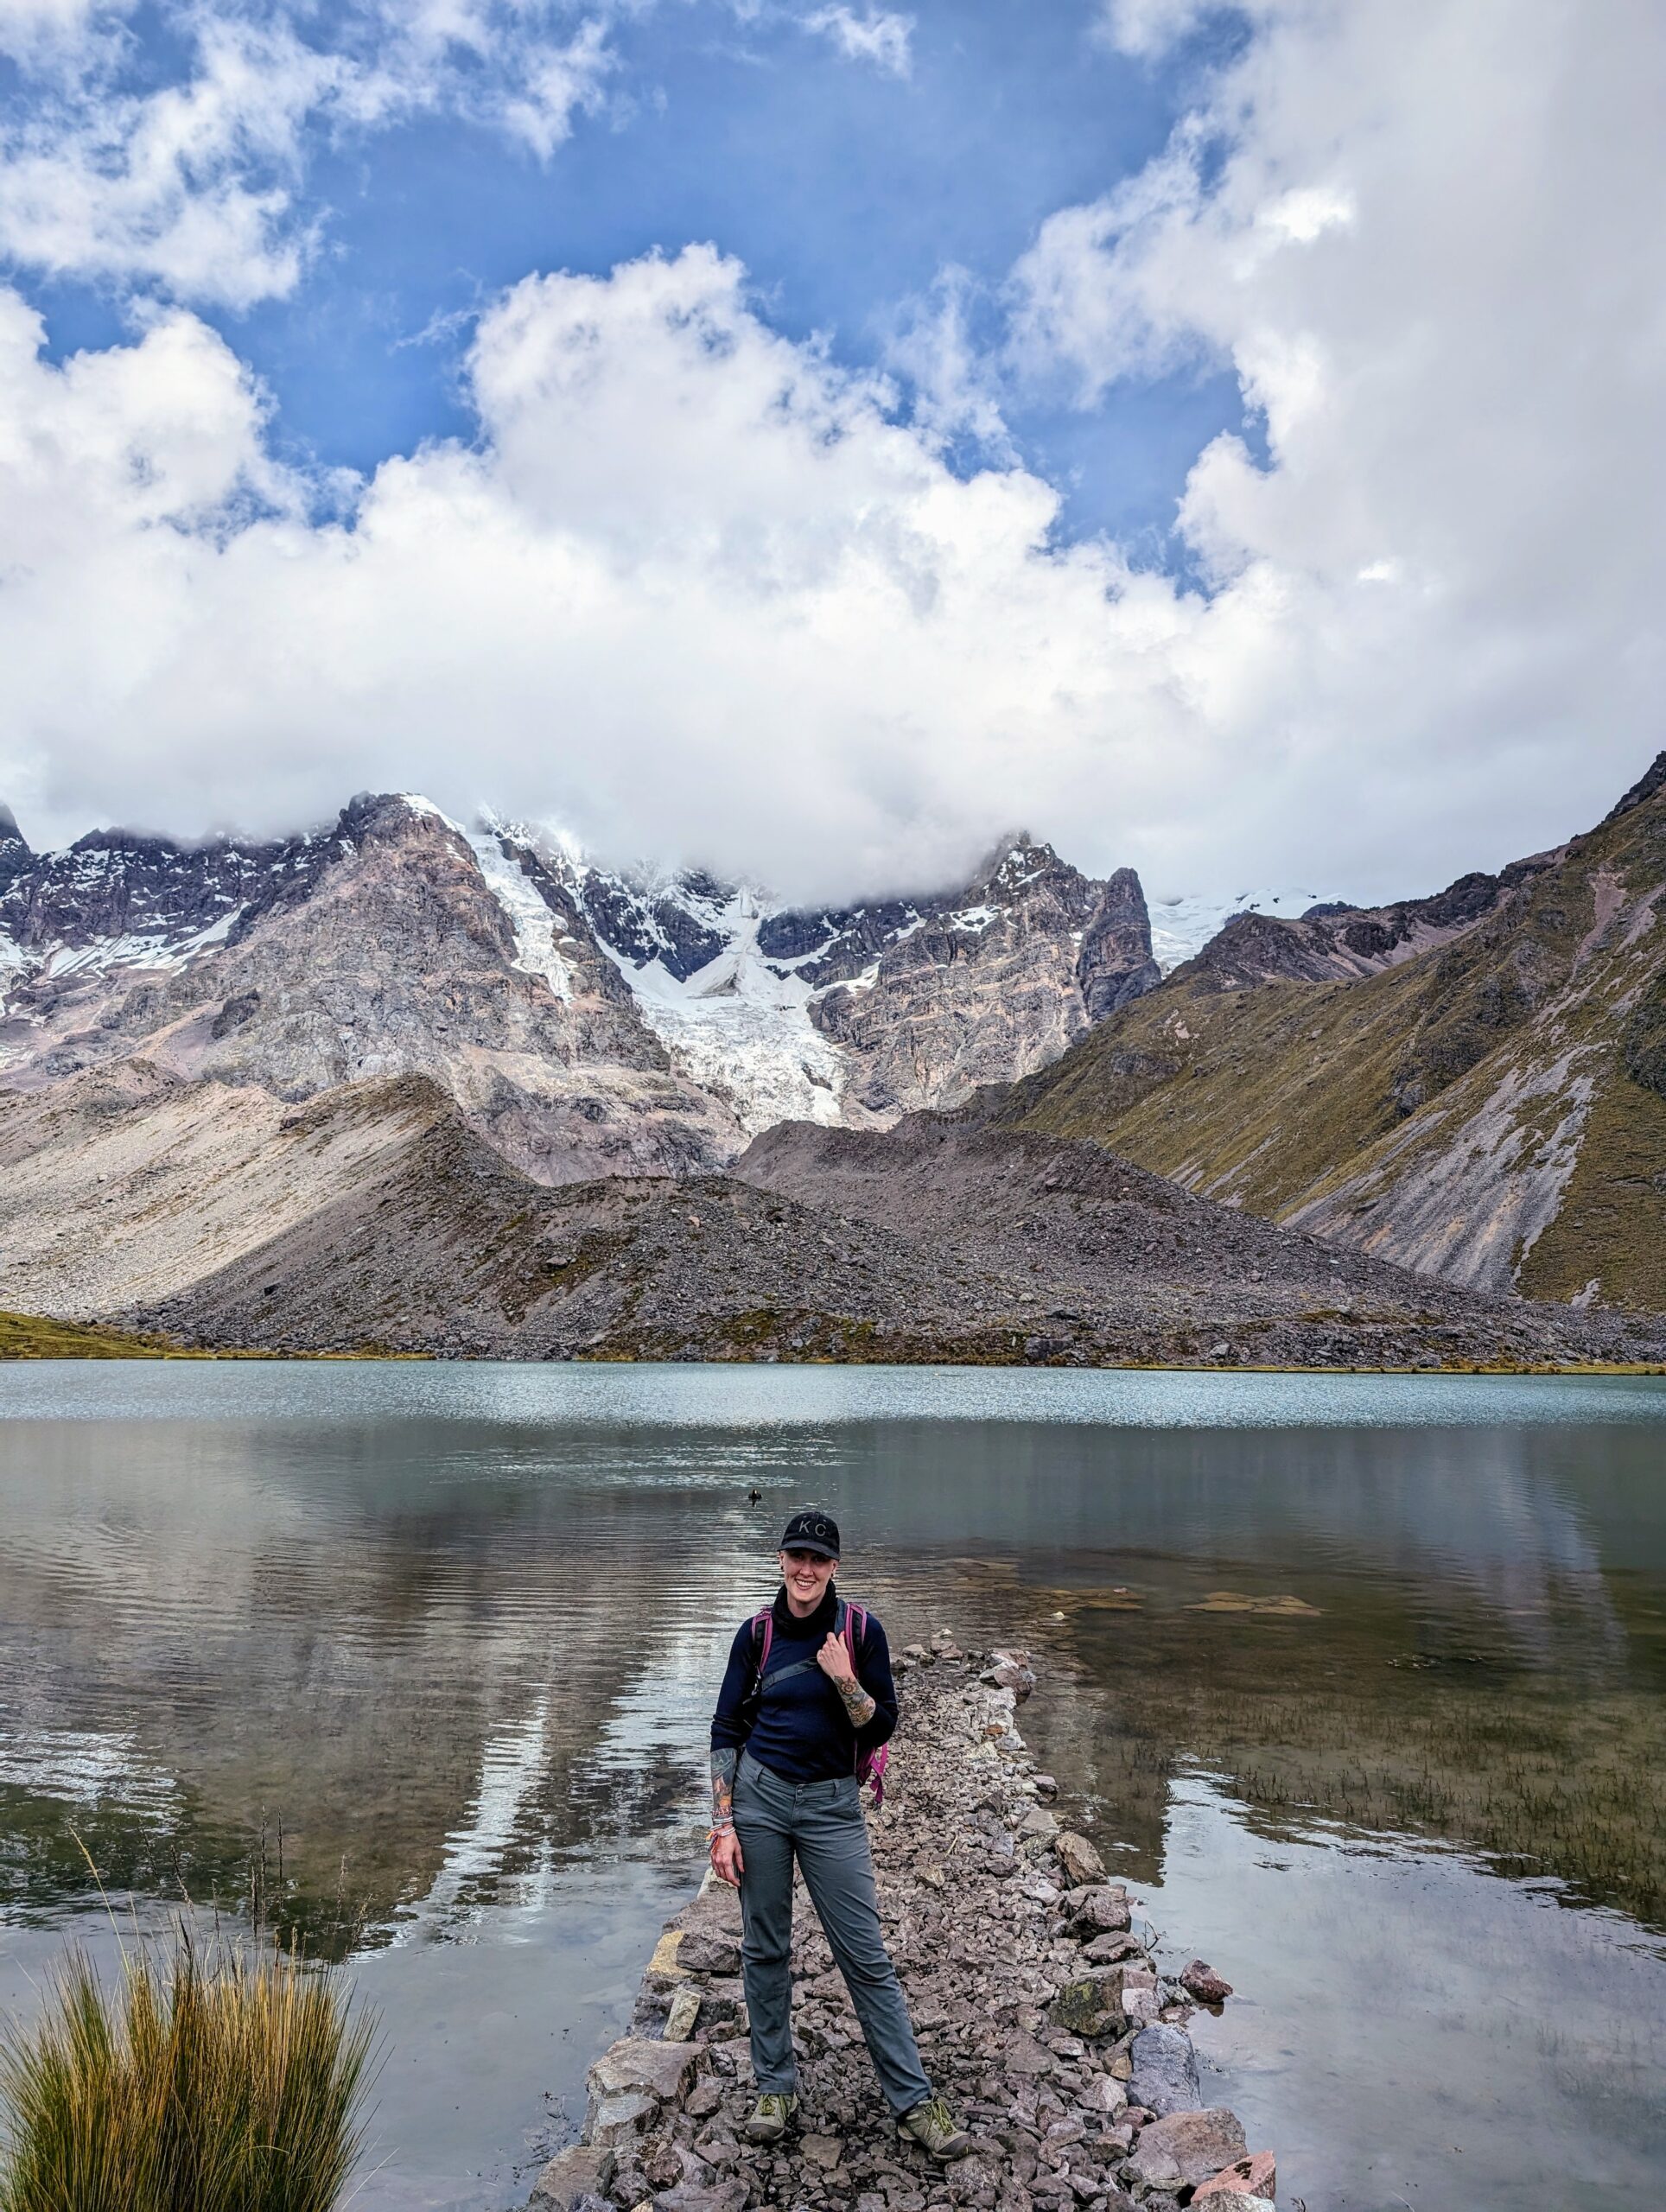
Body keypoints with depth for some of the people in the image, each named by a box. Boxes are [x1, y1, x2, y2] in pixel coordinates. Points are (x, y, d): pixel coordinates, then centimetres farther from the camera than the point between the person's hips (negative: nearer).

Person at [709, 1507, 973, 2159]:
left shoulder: (861, 1631, -5)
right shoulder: (757, 1633, -1)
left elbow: (880, 1729, -3)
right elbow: (726, 1732, 3)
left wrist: (843, 1680, -20)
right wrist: (723, 1825, -2)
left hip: (832, 1805, -1)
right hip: (759, 1794, 1)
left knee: (866, 1955, 1)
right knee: (765, 1948, 10)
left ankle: (913, 2099, 11)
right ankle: (775, 2087, 26)